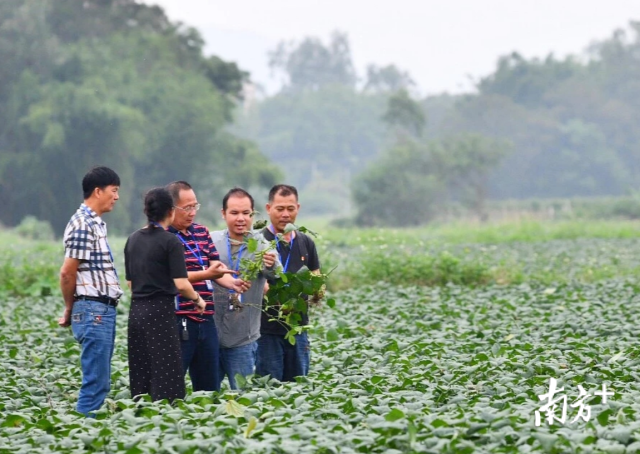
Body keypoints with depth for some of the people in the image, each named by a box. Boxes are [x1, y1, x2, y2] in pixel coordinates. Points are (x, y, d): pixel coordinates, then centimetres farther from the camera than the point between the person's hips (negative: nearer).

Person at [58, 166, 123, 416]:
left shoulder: (96, 223, 18)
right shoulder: (82, 224, -13)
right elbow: (67, 273, -14)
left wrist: (71, 311, 13)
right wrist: (70, 311, -2)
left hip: (104, 310, 10)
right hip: (93, 310, -10)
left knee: (100, 381, 11)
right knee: (96, 381, -9)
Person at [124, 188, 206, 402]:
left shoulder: (133, 240, 10)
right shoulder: (170, 242, -9)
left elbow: (130, 282, 14)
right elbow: (181, 284, -14)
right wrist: (197, 299, 2)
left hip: (136, 311, 6)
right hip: (161, 312, -6)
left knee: (140, 377, 9)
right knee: (166, 377, -3)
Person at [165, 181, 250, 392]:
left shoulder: (201, 232, 16)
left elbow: (216, 266, 12)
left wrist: (232, 282, -9)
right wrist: (206, 275, -26)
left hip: (206, 320, 8)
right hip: (178, 322, -8)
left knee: (209, 387, 13)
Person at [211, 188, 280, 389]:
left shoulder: (261, 245, -4)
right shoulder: (212, 241, 2)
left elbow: (280, 278, -20)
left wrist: (272, 266, -42)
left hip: (243, 341, -1)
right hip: (209, 336, 2)